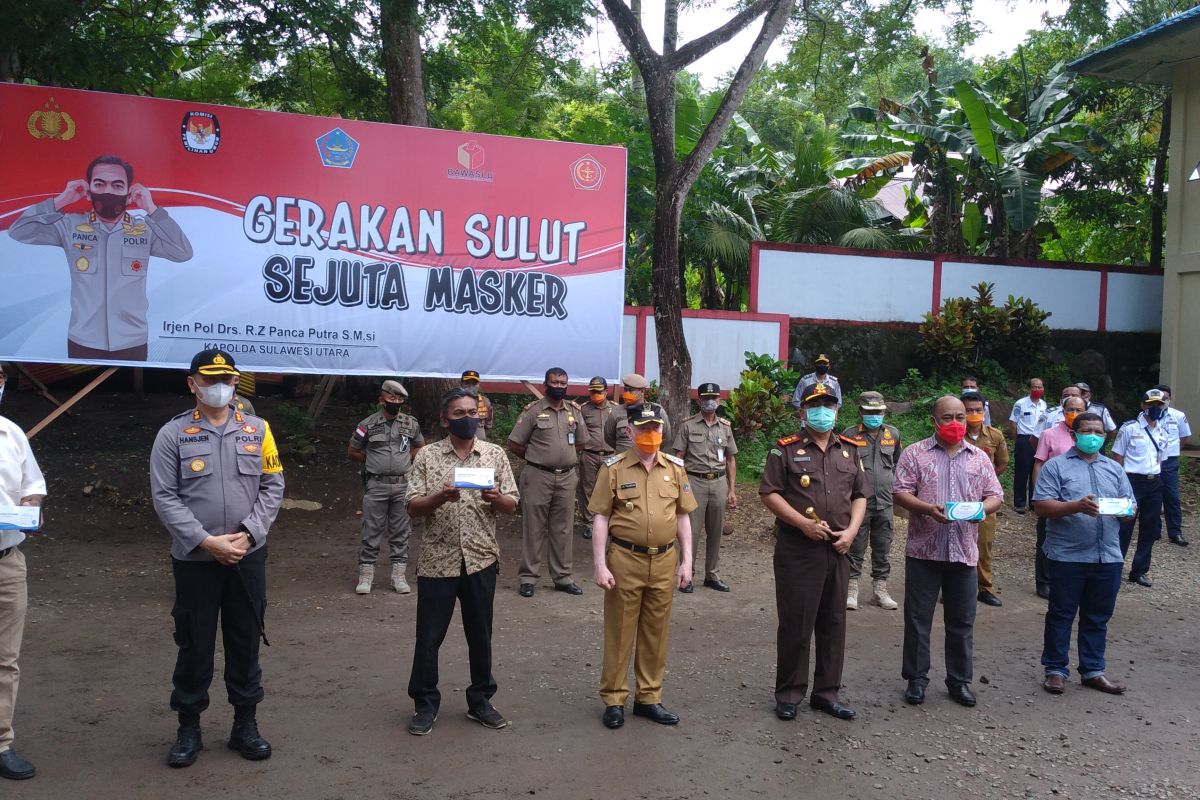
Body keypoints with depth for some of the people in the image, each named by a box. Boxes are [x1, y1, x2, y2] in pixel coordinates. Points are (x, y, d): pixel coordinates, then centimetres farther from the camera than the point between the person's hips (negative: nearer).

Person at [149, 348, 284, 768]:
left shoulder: (257, 430, 6)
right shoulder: (173, 435, -1)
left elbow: (272, 485, 4)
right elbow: (165, 497, -6)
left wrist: (248, 534, -8)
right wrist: (206, 541, -14)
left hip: (248, 557, 2)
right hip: (194, 559, -2)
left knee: (246, 641, 11)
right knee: (194, 644, 7)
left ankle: (245, 723, 25)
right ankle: (189, 727, 23)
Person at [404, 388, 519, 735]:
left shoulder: (495, 454, 5)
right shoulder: (427, 456, 1)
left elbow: (512, 505, 5)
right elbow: (412, 507, -3)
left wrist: (496, 497, -18)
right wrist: (440, 497, -22)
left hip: (481, 560, 1)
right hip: (437, 560, -1)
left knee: (480, 635, 12)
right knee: (429, 636, 6)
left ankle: (480, 701, 28)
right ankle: (425, 704, 22)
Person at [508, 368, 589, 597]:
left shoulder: (575, 410, 7)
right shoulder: (533, 411, -6)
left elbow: (581, 442, 18)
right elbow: (515, 444, -3)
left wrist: (563, 455, 12)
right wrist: (535, 458, 6)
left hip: (567, 477, 4)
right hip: (538, 477, -4)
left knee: (563, 529, 11)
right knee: (534, 528, 3)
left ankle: (562, 577, 20)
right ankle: (528, 577, 11)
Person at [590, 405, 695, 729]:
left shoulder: (675, 468, 5)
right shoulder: (613, 468, -5)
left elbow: (683, 516, 10)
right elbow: (600, 518, -5)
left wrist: (686, 561, 4)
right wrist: (600, 565, -10)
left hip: (664, 562, 3)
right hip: (625, 560, -3)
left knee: (656, 633, 12)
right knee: (619, 632, 6)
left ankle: (648, 698, 26)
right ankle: (614, 700, 19)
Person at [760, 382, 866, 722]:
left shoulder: (849, 451, 12)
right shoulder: (786, 449, -3)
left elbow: (860, 495, 15)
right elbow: (768, 493, -8)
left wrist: (851, 531, -1)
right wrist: (803, 523, -17)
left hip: (838, 550, 5)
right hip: (797, 550, -5)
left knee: (833, 623, 11)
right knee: (795, 623, 1)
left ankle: (826, 692, 23)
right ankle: (788, 694, 14)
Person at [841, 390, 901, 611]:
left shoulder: (893, 434, 8)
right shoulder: (849, 435, -3)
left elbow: (899, 462, 21)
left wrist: (892, 482, 14)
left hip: (884, 503, 4)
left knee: (883, 549, 10)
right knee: (855, 548, 1)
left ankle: (880, 589, 21)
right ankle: (852, 589, 11)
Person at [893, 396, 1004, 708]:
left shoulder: (979, 457, 12)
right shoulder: (915, 454, 2)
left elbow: (996, 496, 10)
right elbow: (901, 493, -4)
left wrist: (982, 508, -13)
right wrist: (928, 509, -21)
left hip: (964, 552, 3)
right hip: (924, 551, -2)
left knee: (962, 622, 10)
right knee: (917, 618, 4)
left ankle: (959, 680, 22)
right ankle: (916, 678, 16)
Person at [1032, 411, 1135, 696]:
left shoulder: (1115, 469, 17)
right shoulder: (1056, 466, 0)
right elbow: (1041, 507, -9)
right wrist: (1077, 506, -23)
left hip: (1108, 556, 5)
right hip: (1067, 556, -4)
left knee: (1098, 617, 12)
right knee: (1061, 614, 4)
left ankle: (1093, 671, 24)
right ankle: (1055, 670, 14)